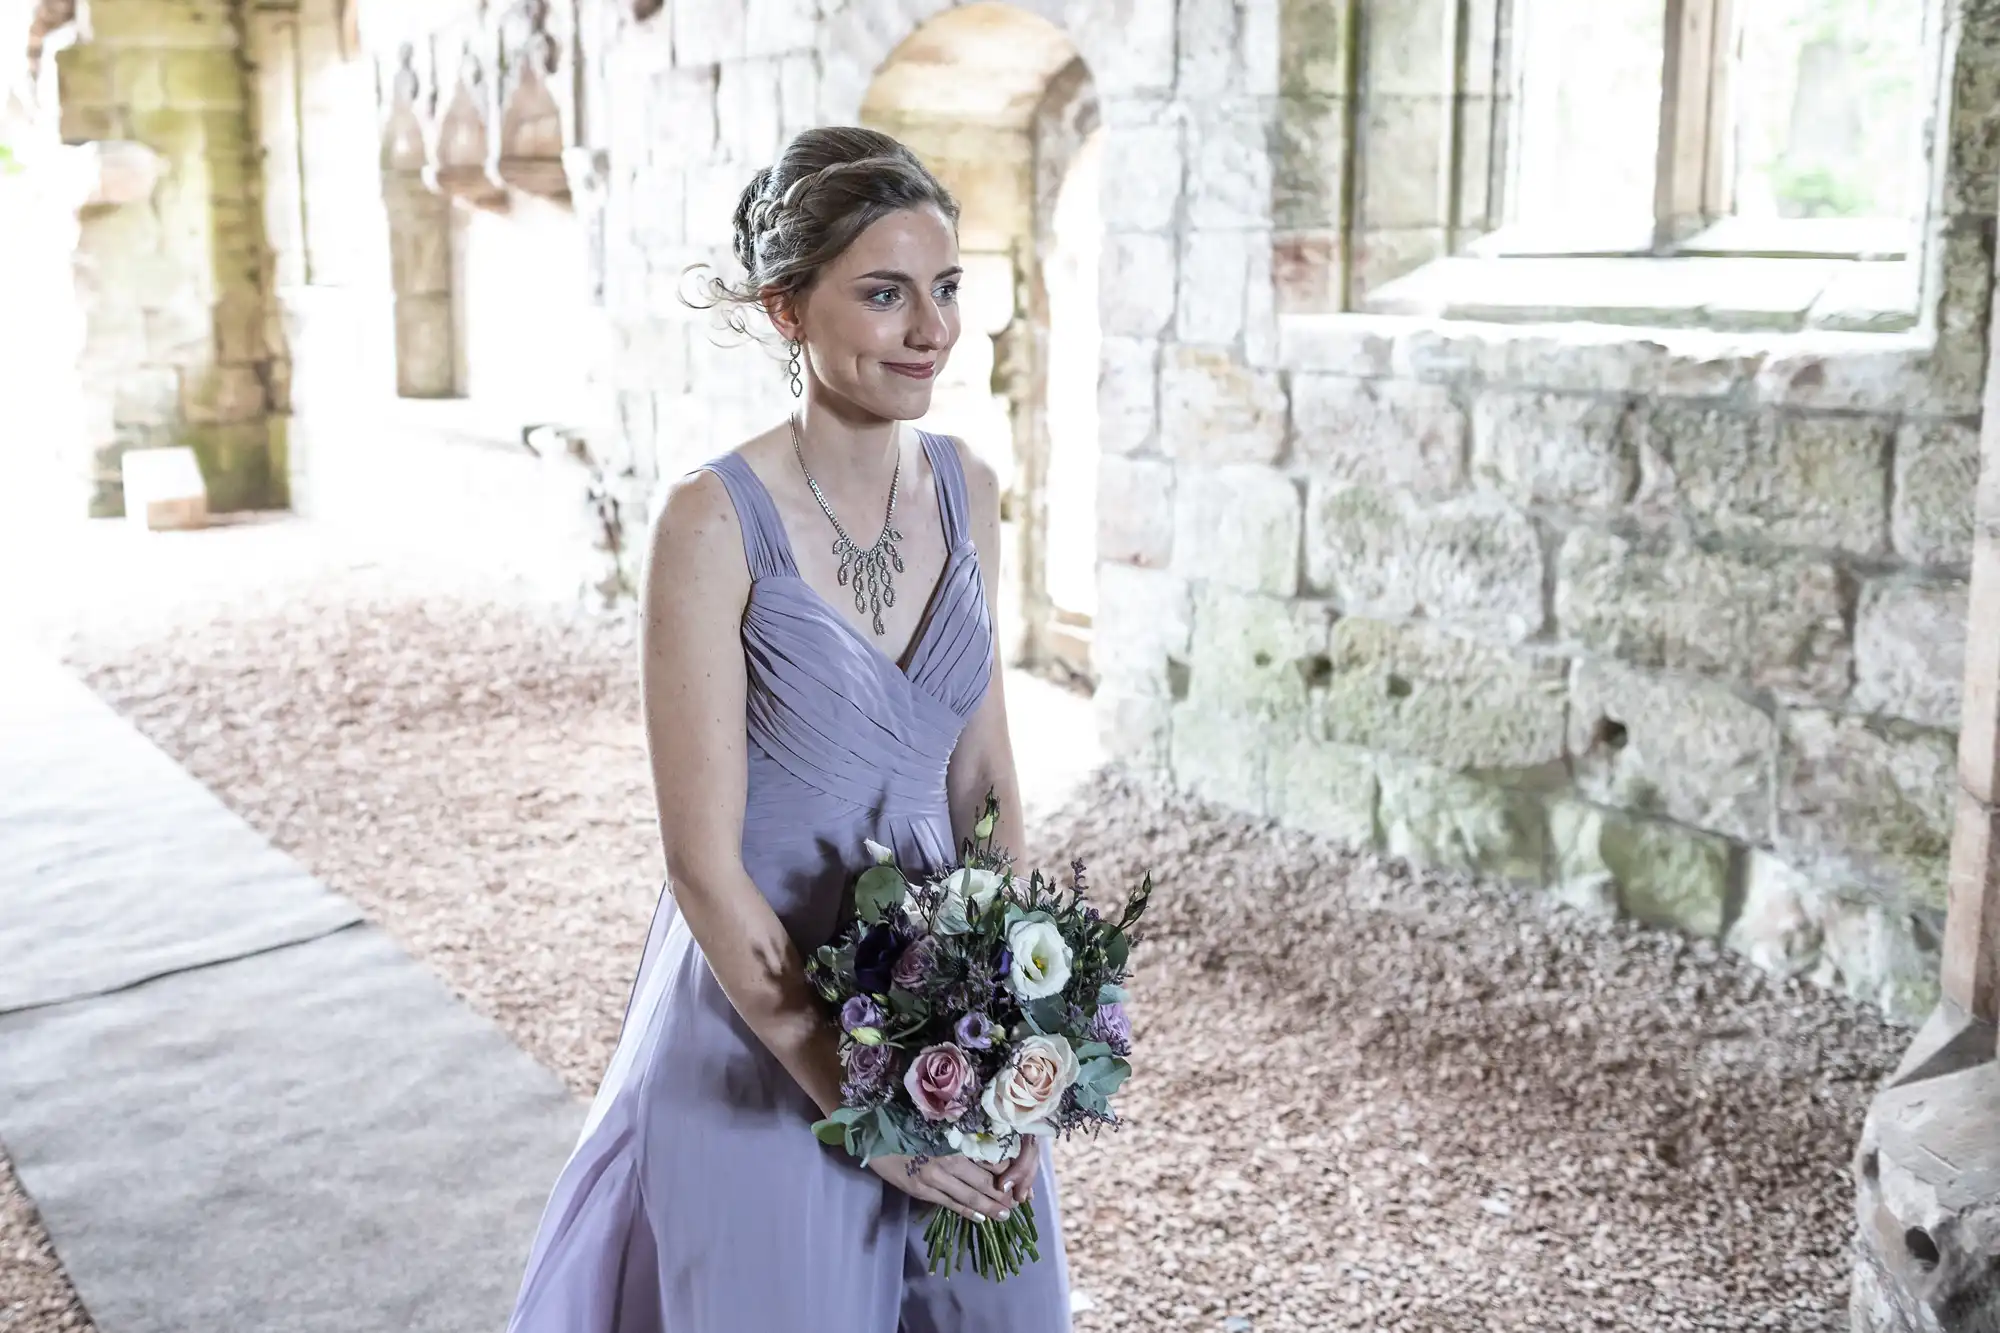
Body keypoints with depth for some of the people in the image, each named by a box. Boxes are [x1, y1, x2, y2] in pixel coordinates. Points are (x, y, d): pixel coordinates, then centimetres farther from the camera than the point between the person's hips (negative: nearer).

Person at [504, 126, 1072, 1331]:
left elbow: (985, 771, 4)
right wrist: (858, 1106, -15)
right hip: (764, 1023, -5)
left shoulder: (967, 490, -2)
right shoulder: (716, 522, -19)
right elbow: (705, 862, -18)